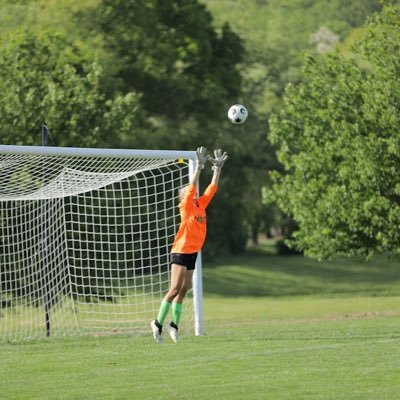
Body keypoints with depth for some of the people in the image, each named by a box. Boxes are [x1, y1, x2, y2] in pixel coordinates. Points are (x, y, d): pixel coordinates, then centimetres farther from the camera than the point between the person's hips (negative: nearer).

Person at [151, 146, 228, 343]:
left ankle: (174, 325, 12)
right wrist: (199, 166, -15)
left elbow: (212, 187, 16)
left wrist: (218, 167, 13)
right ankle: (158, 323, -3)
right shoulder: (186, 206, -6)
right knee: (175, 289, -11)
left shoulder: (201, 205, 13)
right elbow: (192, 185, -15)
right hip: (181, 252, -7)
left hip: (192, 253, 7)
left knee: (183, 290, 8)